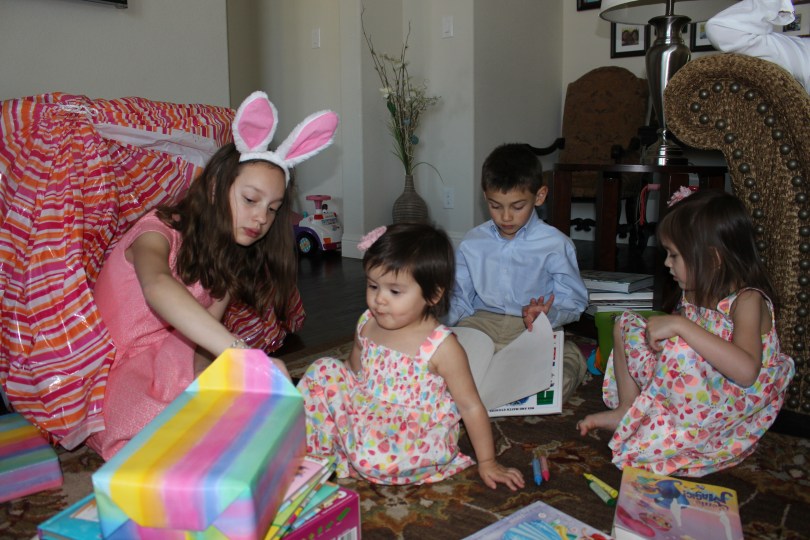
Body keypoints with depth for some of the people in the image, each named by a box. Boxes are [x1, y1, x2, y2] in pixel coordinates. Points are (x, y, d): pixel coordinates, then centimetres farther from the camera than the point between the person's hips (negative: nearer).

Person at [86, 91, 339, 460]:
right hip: (114, 373, -5)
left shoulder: (232, 261, 5)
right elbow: (157, 286, -43)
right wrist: (240, 353, -57)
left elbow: (203, 349, -7)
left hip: (171, 364, 6)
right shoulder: (159, 232, -17)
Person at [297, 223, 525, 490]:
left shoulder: (441, 346, -18)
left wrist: (487, 463, -6)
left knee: (377, 455, -37)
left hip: (415, 435, -6)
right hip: (363, 408, 6)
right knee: (323, 369, -8)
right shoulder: (367, 325, -1)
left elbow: (470, 406, -10)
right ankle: (313, 447, -1)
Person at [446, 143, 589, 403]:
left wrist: (543, 314, -22)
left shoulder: (556, 244, 0)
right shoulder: (471, 244, 10)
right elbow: (460, 301, 14)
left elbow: (573, 301, 0)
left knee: (572, 362, -33)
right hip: (480, 324, 2)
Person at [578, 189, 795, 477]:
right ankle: (627, 410, 1)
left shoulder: (748, 300, -22)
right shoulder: (697, 292, 2)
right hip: (696, 392, 9)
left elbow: (746, 371, -38)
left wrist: (680, 325, -39)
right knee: (625, 326, 6)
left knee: (679, 351, -37)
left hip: (730, 407, -8)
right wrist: (661, 327, -7)